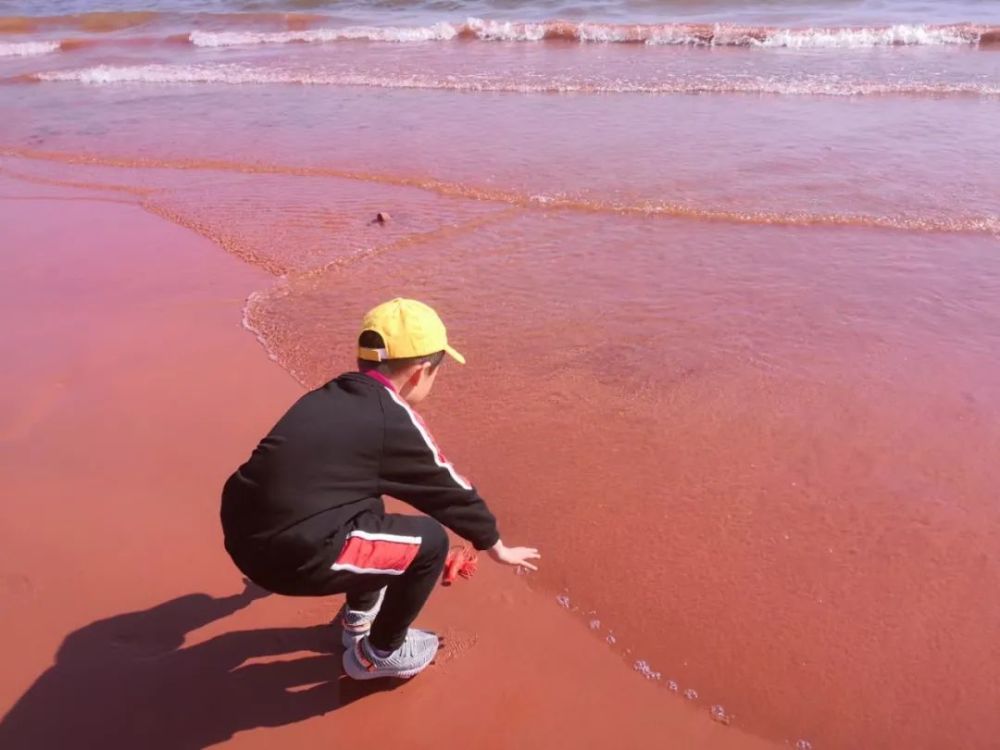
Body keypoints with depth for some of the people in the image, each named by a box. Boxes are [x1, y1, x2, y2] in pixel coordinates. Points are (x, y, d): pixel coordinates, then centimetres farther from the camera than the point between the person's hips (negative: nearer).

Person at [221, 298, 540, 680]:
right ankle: (376, 654, 21)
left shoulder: (331, 395, 15)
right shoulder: (395, 419, -7)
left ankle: (359, 616, 41)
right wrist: (496, 546, 23)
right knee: (430, 541, 4)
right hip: (296, 555, -9)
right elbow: (448, 490, 6)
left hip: (245, 535, 9)